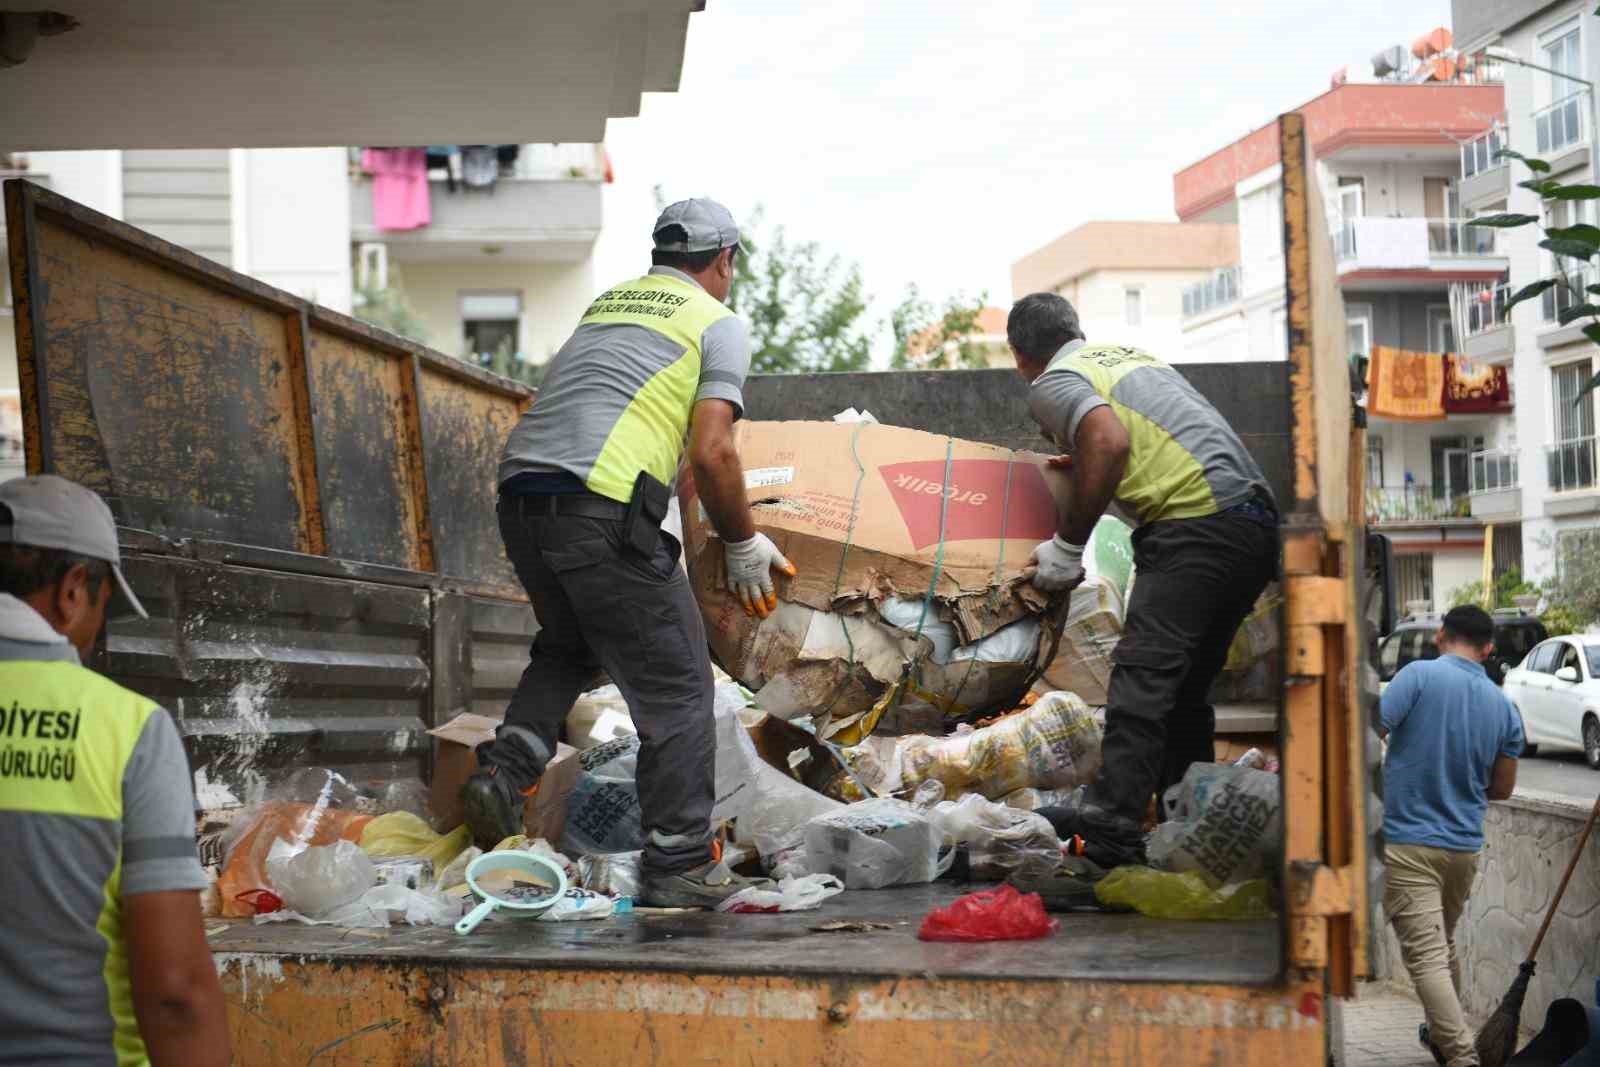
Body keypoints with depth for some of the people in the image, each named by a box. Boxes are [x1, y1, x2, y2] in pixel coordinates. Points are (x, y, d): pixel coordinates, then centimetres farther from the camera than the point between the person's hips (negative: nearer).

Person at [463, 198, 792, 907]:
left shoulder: (605, 303, 27)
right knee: (676, 686, 5)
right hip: (600, 505, -7)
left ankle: (504, 772, 9)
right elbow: (711, 454, -4)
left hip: (519, 485, 7)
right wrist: (742, 545, 9)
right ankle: (681, 865, 7)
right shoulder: (719, 323, 7)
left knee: (568, 646, 30)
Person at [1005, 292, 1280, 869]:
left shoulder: (1052, 383, 2)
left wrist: (1068, 544, -12)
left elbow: (1110, 440, -17)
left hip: (1198, 522, -9)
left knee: (1142, 674, -16)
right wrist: (1083, 465, 41)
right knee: (1186, 686, 14)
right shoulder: (1131, 353, 28)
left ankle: (1111, 829, -26)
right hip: (1257, 521, 9)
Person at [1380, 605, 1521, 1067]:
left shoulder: (1419, 675, -12)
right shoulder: (1504, 707, 5)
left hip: (1409, 842, -6)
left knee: (1426, 956, -8)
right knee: (1445, 943, 25)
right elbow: (1502, 788, 12)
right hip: (1465, 845, 6)